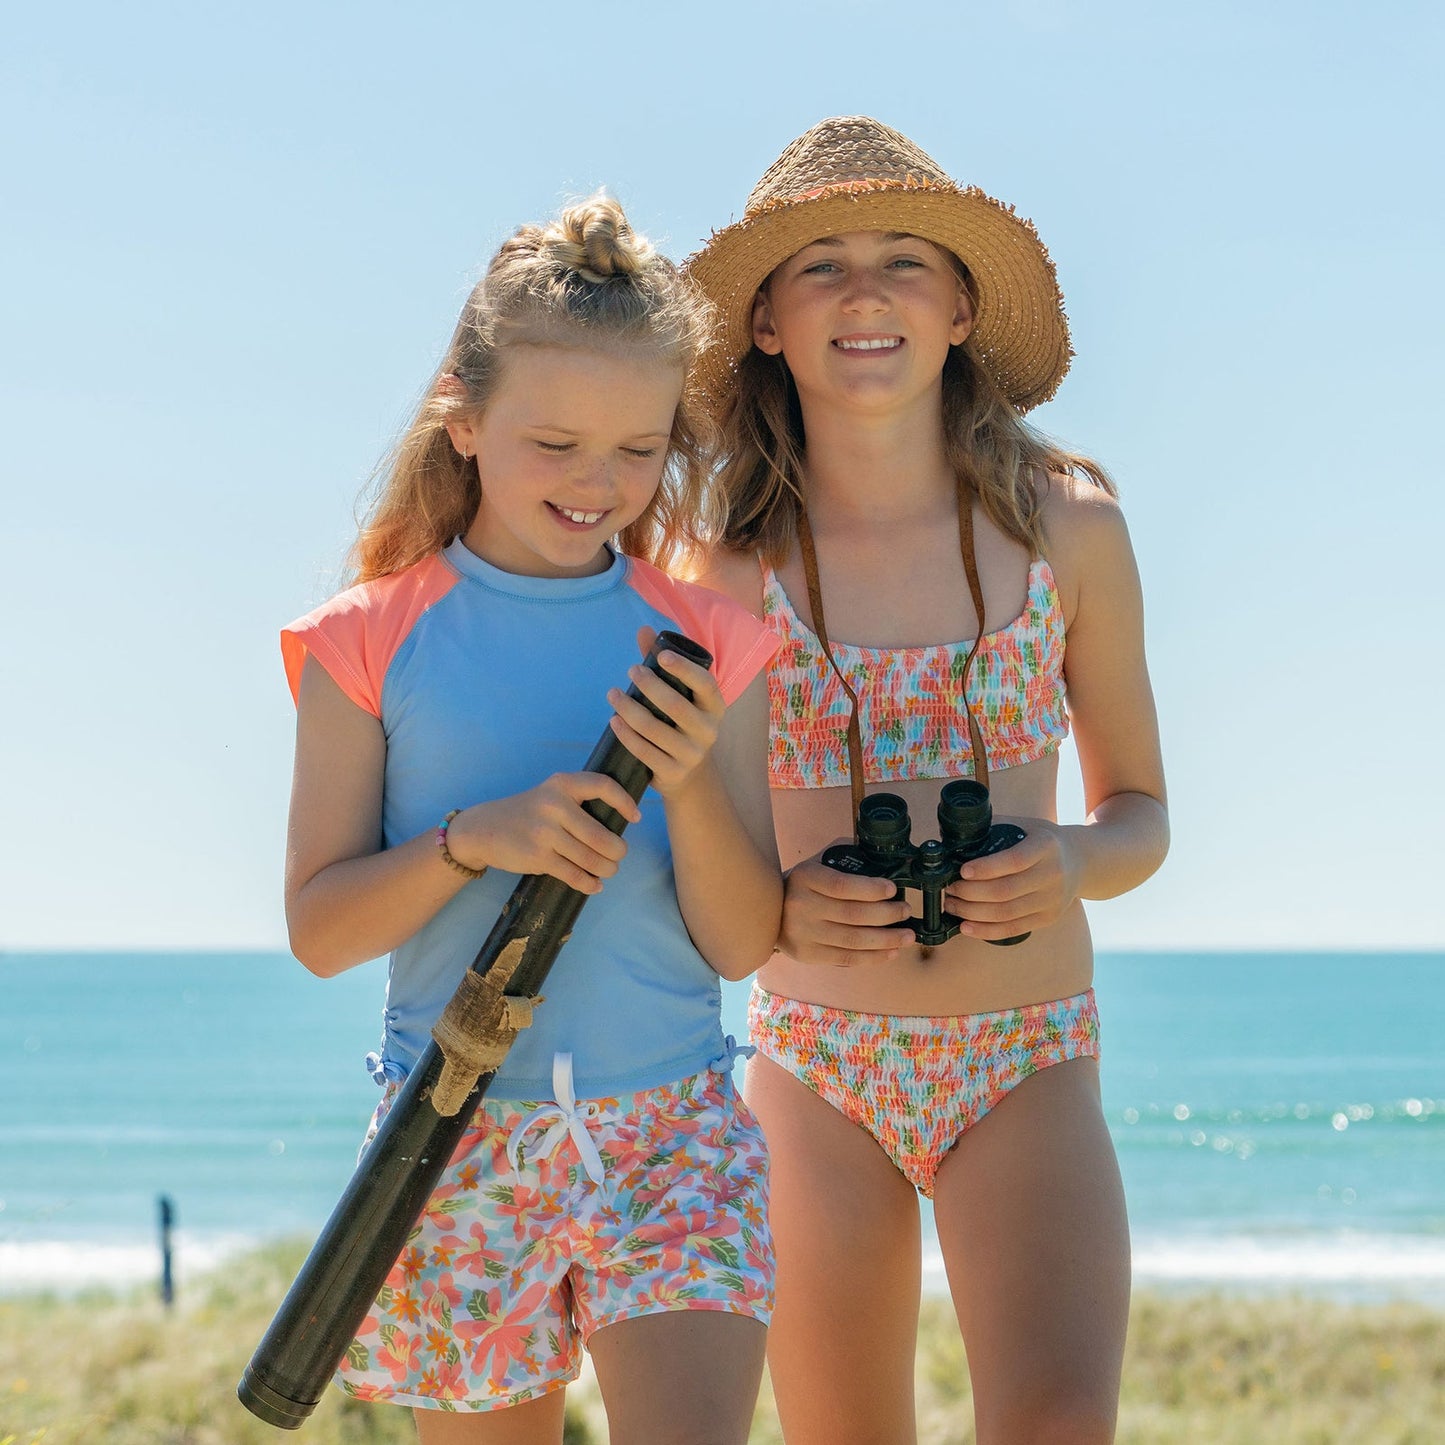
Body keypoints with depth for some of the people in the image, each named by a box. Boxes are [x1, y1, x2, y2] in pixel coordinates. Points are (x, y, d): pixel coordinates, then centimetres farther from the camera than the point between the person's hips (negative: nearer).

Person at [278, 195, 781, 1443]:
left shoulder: (709, 645, 3)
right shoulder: (373, 642, 0)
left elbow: (742, 945, 1)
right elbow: (316, 928, -2)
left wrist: (693, 781, -17)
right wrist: (474, 838, -19)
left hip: (674, 1135, 0)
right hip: (458, 1139, 0)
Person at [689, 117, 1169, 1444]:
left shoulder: (1067, 526, 0)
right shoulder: (722, 566, -2)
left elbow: (1140, 810, 10)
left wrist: (1075, 863, -13)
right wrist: (780, 903, -15)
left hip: (1027, 1068, 0)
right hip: (815, 1068, 1)